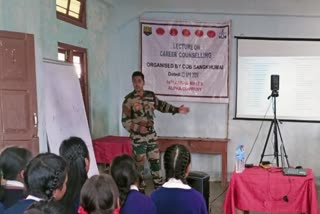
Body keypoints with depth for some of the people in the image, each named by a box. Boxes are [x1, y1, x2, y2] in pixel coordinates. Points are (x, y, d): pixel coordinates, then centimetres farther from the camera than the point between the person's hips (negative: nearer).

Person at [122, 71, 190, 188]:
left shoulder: (150, 95, 3)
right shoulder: (129, 99, -11)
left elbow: (162, 105, 19)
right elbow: (125, 121, -11)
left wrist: (177, 109, 13)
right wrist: (137, 128, -24)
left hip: (151, 134, 4)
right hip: (137, 136, -4)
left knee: (155, 161, 12)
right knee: (139, 163, 4)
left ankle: (159, 186, 26)